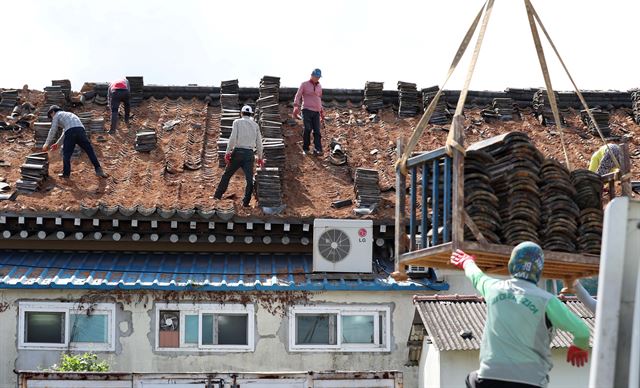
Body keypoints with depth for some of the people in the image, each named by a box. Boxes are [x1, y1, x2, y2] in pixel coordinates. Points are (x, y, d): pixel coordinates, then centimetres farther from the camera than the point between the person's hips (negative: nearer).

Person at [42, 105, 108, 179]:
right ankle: (98, 170, 4)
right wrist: (58, 143, 49)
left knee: (66, 153, 9)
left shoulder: (57, 115, 22)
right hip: (81, 129, 5)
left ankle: (66, 173, 13)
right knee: (89, 150, 7)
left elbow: (52, 131, 18)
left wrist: (46, 144, 26)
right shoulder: (68, 114, 42)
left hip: (70, 131, -5)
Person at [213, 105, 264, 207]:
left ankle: (217, 196, 14)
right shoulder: (255, 125, 11)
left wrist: (228, 152, -9)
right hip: (249, 154, 1)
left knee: (227, 175, 11)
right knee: (249, 179, 4)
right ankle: (246, 202, -1)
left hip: (238, 152, -1)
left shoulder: (237, 122, 1)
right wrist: (260, 157, 20)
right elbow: (259, 143, 11)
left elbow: (233, 138, -10)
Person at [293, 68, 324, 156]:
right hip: (307, 110, -4)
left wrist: (322, 112, 24)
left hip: (316, 112, 4)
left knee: (317, 131, -7)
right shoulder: (304, 84, 4)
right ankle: (305, 149, -3)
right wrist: (296, 107, -19)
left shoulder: (319, 87, 19)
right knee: (307, 129, -14)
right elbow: (298, 96, -4)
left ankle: (317, 149, -12)